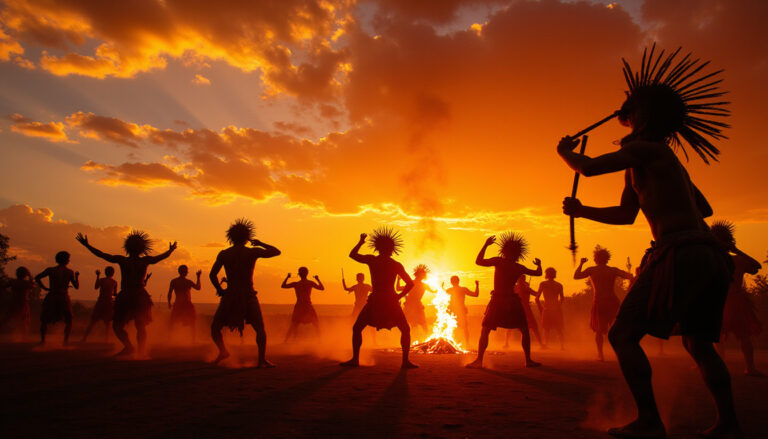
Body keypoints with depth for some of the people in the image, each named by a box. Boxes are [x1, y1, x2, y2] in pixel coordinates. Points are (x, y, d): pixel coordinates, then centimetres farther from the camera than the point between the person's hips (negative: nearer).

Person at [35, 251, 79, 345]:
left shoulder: (50, 270, 2)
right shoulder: (70, 272, 0)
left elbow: (37, 278, -5)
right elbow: (77, 287, 2)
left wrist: (45, 288, 2)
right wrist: (77, 276, 17)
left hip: (51, 296, 1)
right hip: (64, 298, -1)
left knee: (45, 320, 17)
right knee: (68, 321, 14)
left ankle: (42, 339, 6)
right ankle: (66, 340, -1)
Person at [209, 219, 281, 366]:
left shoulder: (223, 254, 3)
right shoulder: (253, 251, -3)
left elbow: (212, 274, -3)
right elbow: (276, 252, 4)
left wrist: (219, 289, 9)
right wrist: (261, 243, 15)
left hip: (230, 296, 1)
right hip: (248, 296, -1)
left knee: (215, 327, 14)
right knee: (260, 329, 7)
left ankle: (222, 350, -10)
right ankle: (262, 359, -3)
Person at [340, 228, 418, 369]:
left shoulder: (372, 260, -2)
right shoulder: (397, 265, 0)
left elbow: (352, 254, 12)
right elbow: (410, 283, -1)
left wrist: (361, 241, 24)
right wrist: (399, 296, 7)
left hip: (374, 301, 0)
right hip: (391, 302, 0)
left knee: (357, 328, 14)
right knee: (405, 330, 14)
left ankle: (355, 359, 7)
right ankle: (405, 361, 4)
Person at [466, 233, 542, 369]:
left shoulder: (498, 261, -5)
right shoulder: (519, 268, 5)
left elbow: (478, 261, -4)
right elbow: (538, 273, 18)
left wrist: (485, 245, 3)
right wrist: (539, 264, 39)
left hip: (497, 301, -2)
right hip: (512, 301, 2)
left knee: (485, 331, 2)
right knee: (525, 331, 17)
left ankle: (479, 360, -8)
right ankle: (528, 360, 14)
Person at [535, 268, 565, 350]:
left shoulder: (543, 284, -1)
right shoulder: (559, 285, 6)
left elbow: (537, 298, -1)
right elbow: (562, 299, 18)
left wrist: (540, 309, 12)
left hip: (547, 309, -3)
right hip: (557, 309, 3)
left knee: (547, 329, 6)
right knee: (559, 330, 14)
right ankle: (562, 346, 12)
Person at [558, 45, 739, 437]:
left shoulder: (644, 149, -2)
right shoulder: (669, 160, 25)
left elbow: (587, 167, -8)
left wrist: (563, 151, 17)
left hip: (679, 254, -9)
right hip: (710, 255, 9)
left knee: (623, 335, -2)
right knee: (698, 343, 21)